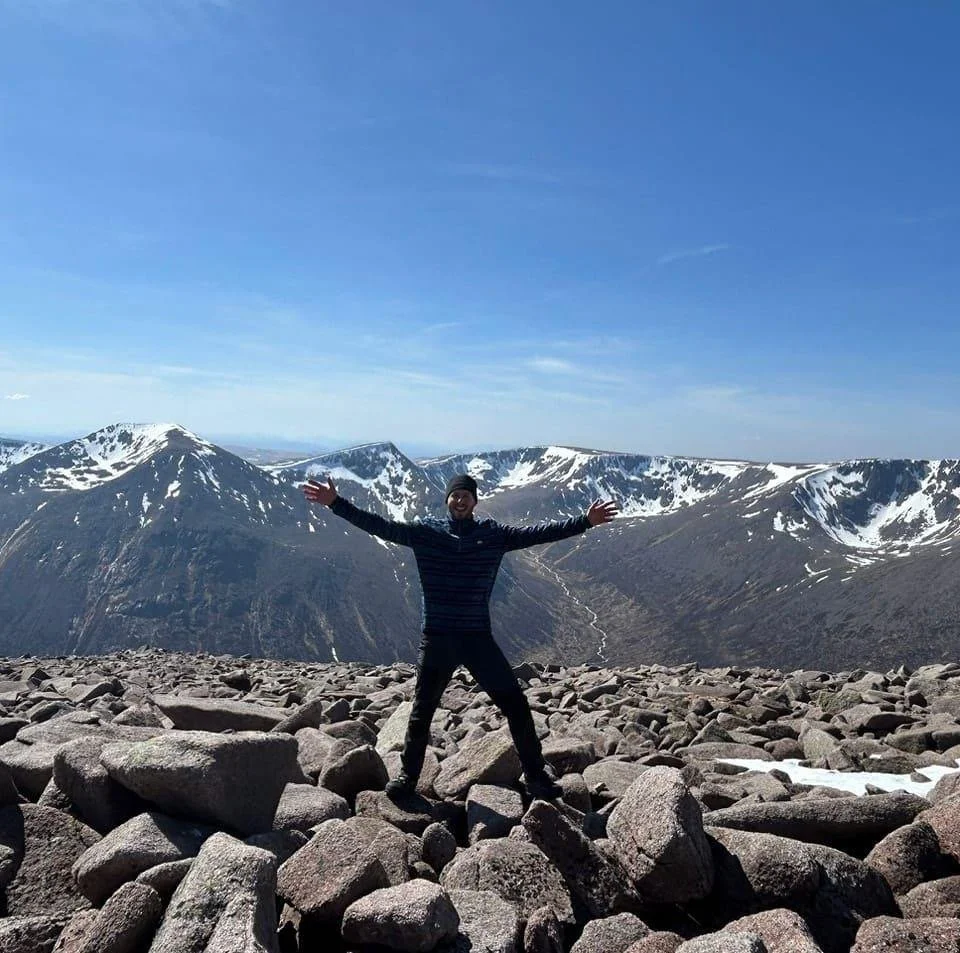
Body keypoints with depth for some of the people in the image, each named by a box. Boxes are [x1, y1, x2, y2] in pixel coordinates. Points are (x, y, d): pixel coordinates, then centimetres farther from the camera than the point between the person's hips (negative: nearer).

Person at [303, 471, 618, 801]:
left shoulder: (493, 534, -1)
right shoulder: (425, 531, -3)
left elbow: (538, 533, -6)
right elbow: (379, 526, -9)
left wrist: (585, 521, -14)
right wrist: (336, 503, -18)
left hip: (478, 638, 1)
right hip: (436, 640, 0)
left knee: (516, 706, 3)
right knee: (421, 713, 12)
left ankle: (536, 776, 21)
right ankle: (407, 776, 33)